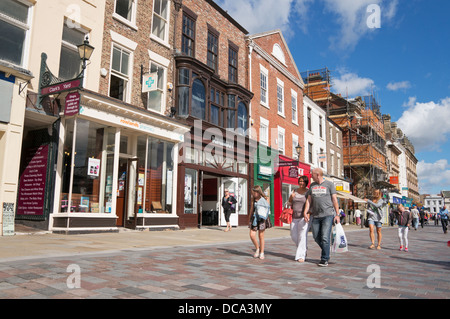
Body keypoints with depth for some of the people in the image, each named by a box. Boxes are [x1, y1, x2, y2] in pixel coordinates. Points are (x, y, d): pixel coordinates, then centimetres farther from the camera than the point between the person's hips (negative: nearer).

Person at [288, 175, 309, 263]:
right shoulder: (295, 191, 11)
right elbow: (289, 203, 16)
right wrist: (291, 197, -4)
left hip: (303, 217, -5)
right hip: (294, 217, 5)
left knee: (302, 236, -8)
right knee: (294, 236, 8)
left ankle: (301, 256, -1)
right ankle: (304, 249, 32)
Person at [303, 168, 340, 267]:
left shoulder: (329, 184, 2)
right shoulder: (312, 185, 13)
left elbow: (334, 199, 1)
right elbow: (309, 200, 13)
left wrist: (337, 214, -4)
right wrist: (306, 212, 2)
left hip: (328, 215, -5)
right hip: (316, 216, 5)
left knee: (325, 237, -10)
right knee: (316, 237, 7)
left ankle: (324, 260, 0)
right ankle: (326, 251, 31)